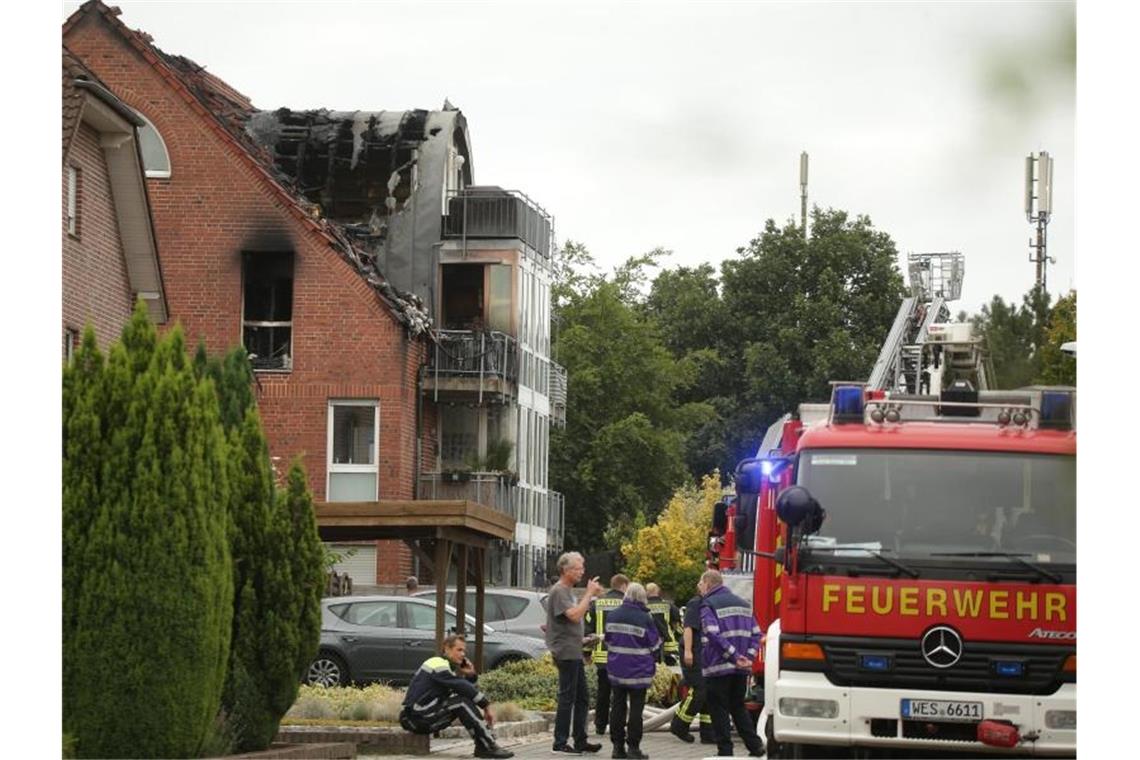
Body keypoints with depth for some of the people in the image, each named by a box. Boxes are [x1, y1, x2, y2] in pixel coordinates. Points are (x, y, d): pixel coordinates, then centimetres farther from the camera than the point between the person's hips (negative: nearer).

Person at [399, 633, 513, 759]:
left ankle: (482, 745, -4)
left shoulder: (447, 666, 18)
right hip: (417, 717, -10)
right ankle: (489, 747, -21)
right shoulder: (439, 665, -13)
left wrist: (471, 675, -4)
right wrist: (487, 706, -14)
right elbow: (464, 688, -19)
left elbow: (468, 688, 15)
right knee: (463, 702, -21)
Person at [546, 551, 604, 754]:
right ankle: (560, 742, -2)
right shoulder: (558, 591, -13)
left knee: (582, 699, 11)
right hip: (565, 652, -10)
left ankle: (580, 741, 15)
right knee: (567, 698, -7)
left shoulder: (568, 591, 18)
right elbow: (574, 615, -23)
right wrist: (589, 594, -17)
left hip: (574, 652, 10)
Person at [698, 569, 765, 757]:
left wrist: (735, 656, -20)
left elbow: (713, 635, -21)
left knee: (719, 709, 1)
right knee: (738, 707, 17)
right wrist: (749, 657, 1)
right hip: (741, 670, 7)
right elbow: (756, 634, 12)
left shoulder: (708, 605, -7)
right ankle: (755, 746, 10)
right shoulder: (742, 604, 17)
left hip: (718, 666, -7)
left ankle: (725, 750, -1)